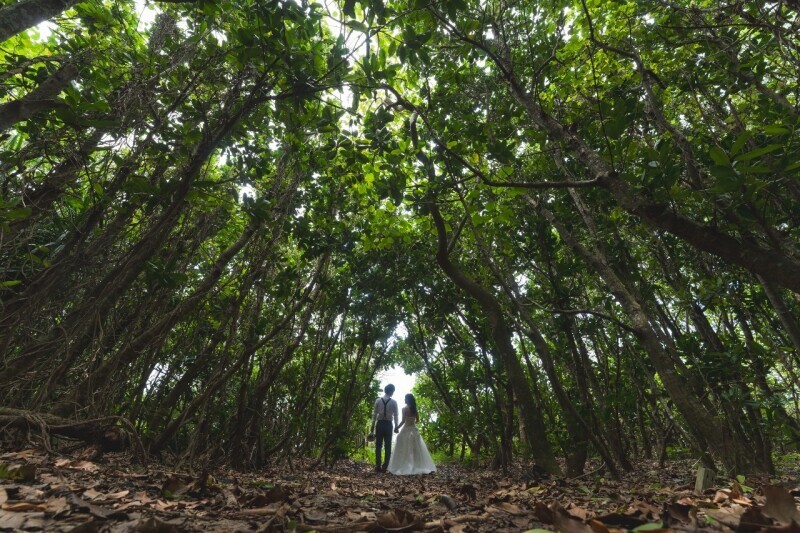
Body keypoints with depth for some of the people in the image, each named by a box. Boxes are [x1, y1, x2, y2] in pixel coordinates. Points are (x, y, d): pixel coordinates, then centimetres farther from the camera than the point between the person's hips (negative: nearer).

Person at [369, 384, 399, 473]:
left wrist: (372, 427, 4)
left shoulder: (378, 400, 0)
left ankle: (378, 467, 7)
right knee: (388, 446, 8)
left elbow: (374, 414, 0)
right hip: (389, 425, 0)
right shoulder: (394, 402, -2)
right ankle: (384, 467, 8)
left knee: (378, 446, 8)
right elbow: (396, 416, -1)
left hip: (379, 424, 1)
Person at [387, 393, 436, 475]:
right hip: (414, 429, 6)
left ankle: (404, 468, -1)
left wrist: (397, 428, -5)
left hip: (406, 429, -6)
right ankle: (419, 467, 15)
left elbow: (403, 420, -15)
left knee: (405, 450, 1)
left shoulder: (404, 408, -11)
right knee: (416, 449, 12)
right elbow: (417, 419, 13)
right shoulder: (415, 409, 6)